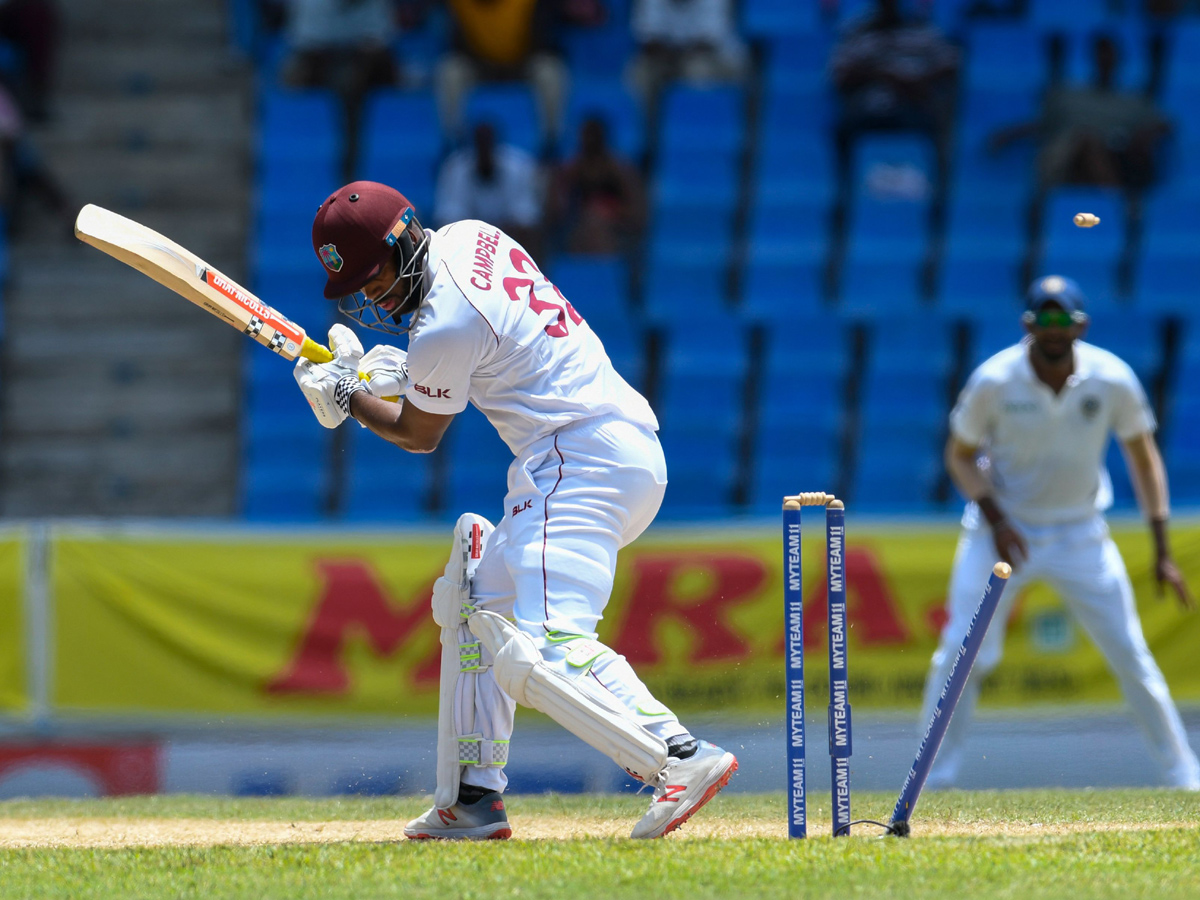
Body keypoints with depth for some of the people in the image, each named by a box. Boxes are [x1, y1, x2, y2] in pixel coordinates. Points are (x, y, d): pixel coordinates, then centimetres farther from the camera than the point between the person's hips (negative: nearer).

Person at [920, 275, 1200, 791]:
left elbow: (1143, 457, 1)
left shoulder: (1113, 380, -11)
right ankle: (933, 783, 1)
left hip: (1079, 533, 1)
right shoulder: (994, 381, -15)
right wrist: (994, 518, -18)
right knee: (961, 653, -11)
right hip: (1003, 531, -1)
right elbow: (960, 454, -2)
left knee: (1132, 659, -1)